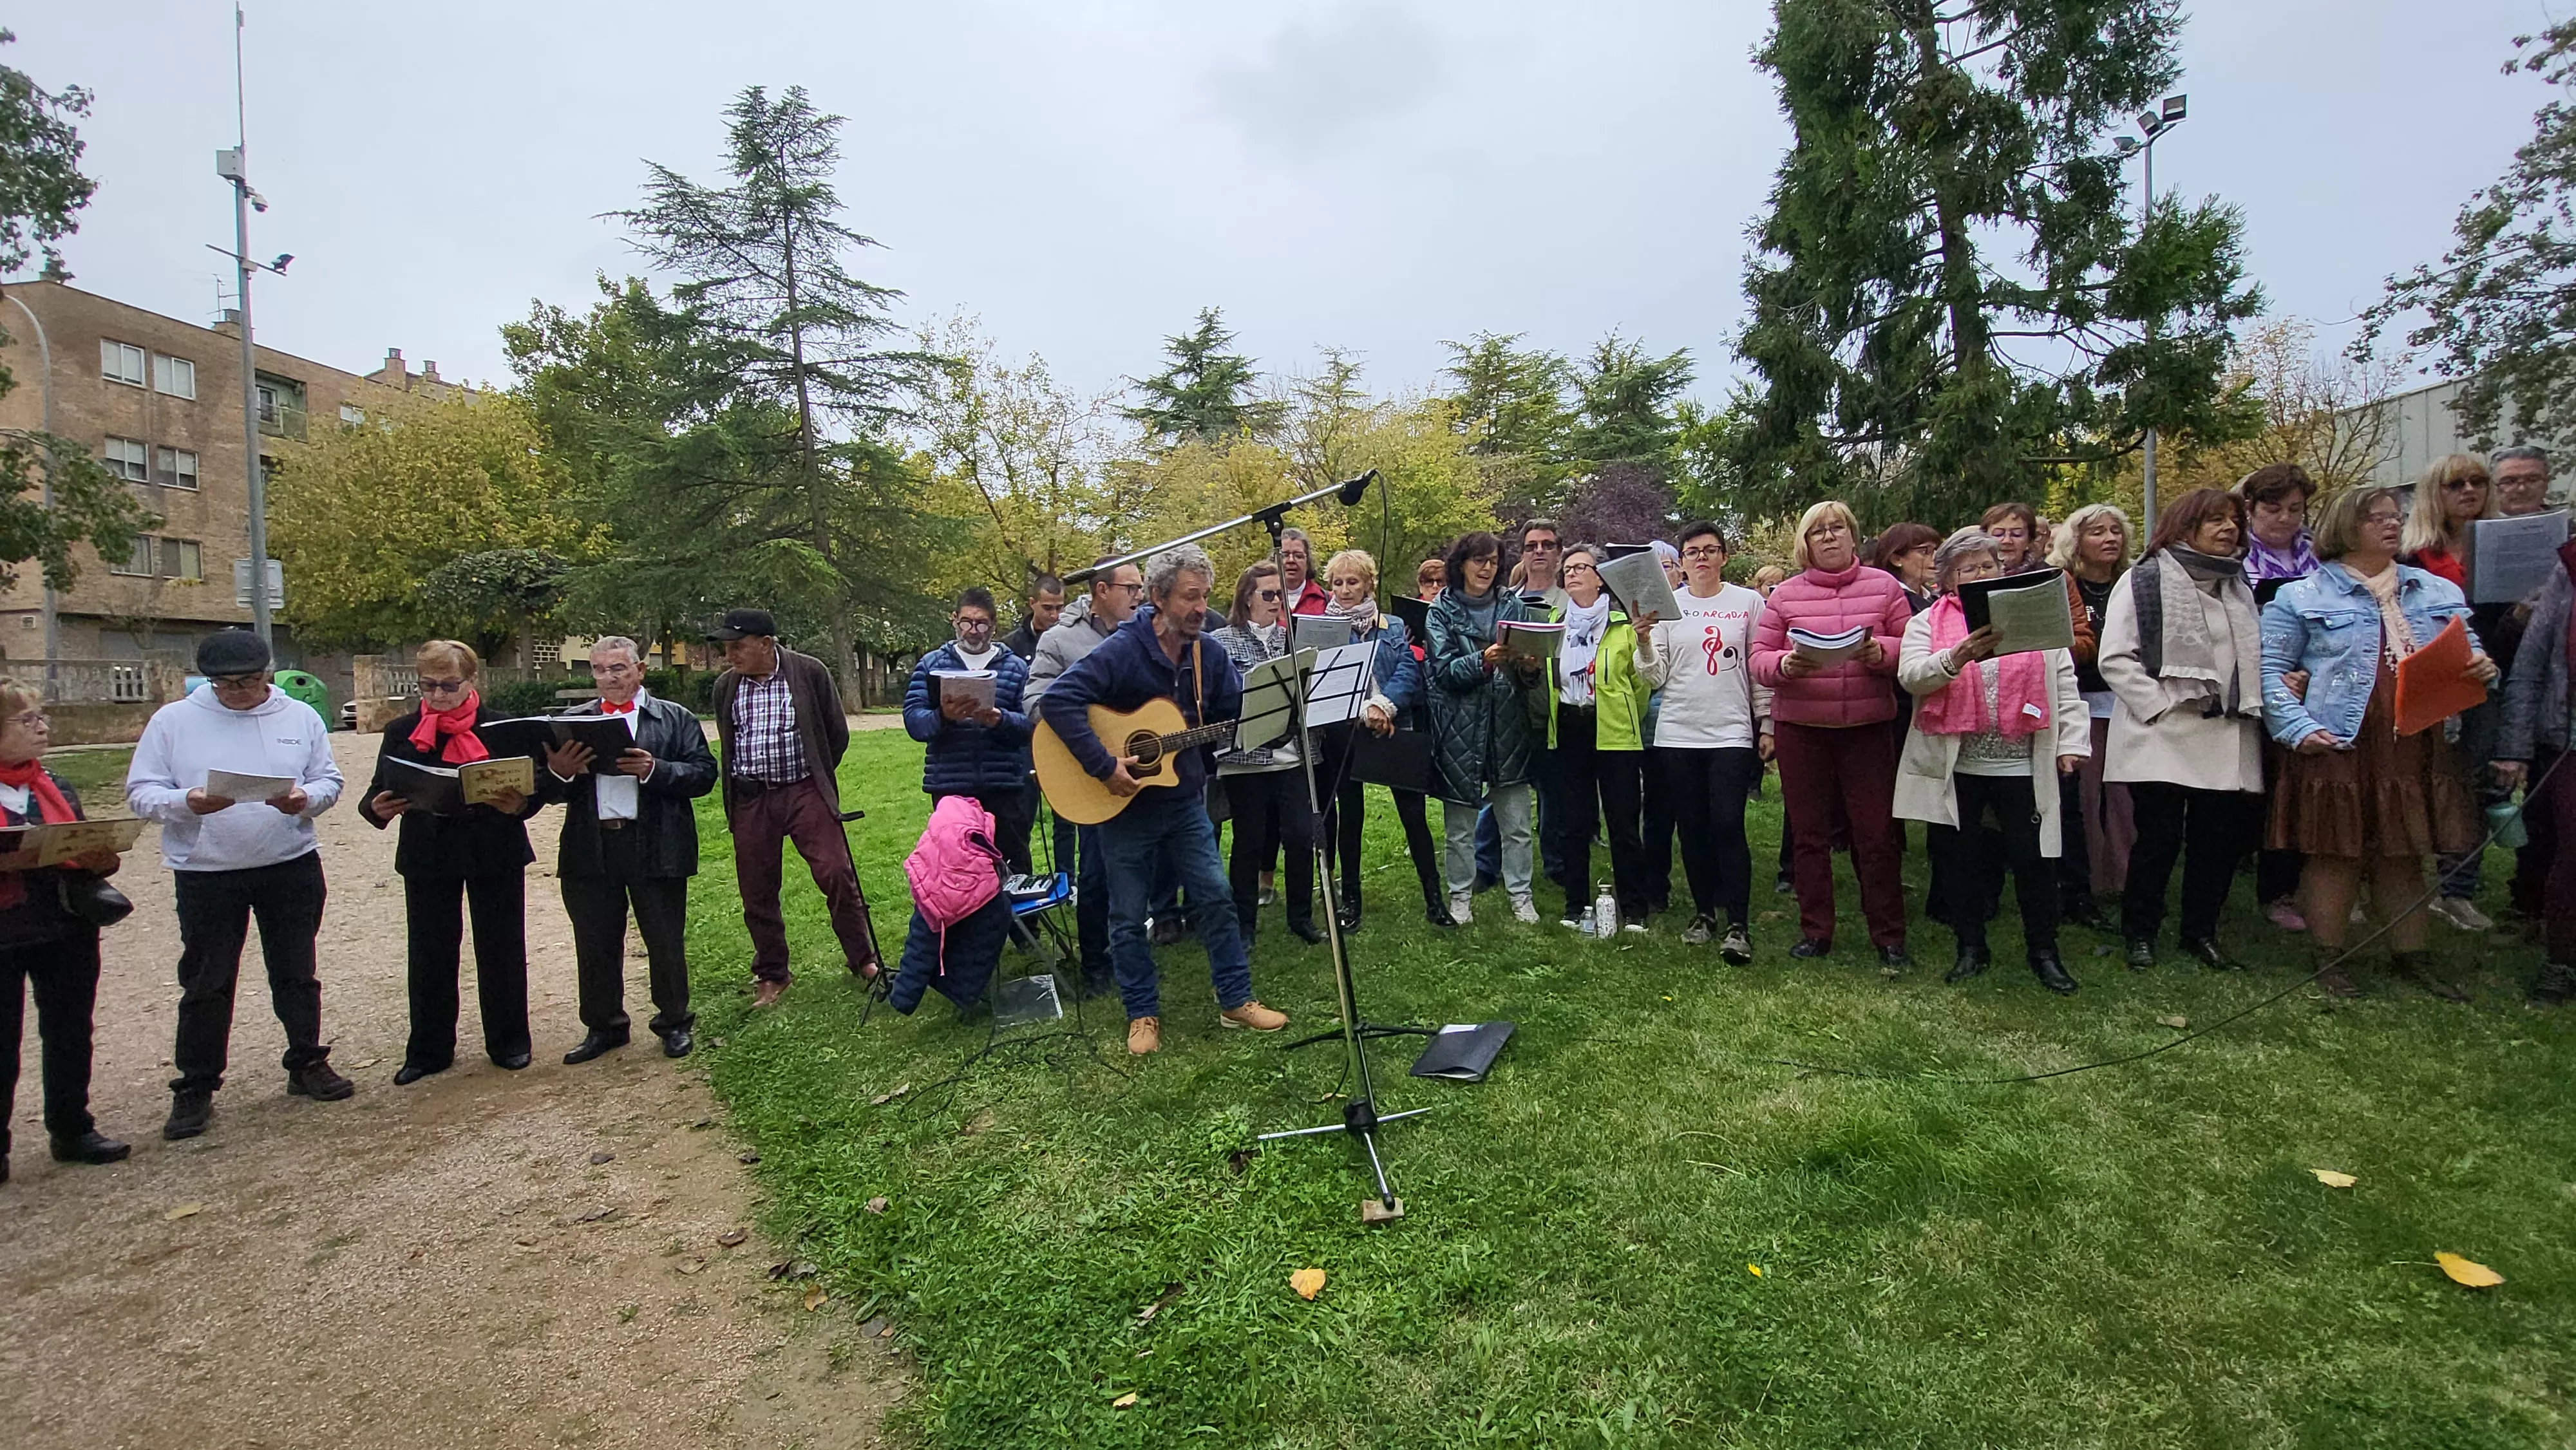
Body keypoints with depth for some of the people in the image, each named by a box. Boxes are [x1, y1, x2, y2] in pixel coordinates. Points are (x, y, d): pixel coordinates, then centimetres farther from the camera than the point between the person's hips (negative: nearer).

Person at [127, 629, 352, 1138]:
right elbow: (141, 792, -2)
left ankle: (307, 1063, 26)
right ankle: (194, 1087, 19)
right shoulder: (172, 720, 0)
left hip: (292, 866, 1)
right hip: (205, 873, -1)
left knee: (296, 974, 12)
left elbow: (329, 781, 4)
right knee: (205, 984, 6)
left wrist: (305, 799, -18)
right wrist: (187, 803, -22)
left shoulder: (300, 717, 4)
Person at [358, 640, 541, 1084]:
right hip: (427, 858, 2)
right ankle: (428, 1051, 22)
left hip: (495, 855, -2)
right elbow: (380, 793, 3)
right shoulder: (401, 731, 4)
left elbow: (532, 787, -3)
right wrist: (378, 808, -20)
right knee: (429, 956, 9)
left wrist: (519, 804, -25)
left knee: (501, 951, 7)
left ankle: (508, 1042, 21)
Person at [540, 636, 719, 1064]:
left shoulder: (676, 719, 4)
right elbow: (545, 790, 7)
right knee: (595, 945, 12)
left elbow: (704, 774, -6)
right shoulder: (572, 721, 12)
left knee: (666, 943, 6)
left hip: (655, 848, -3)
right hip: (590, 849, 3)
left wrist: (654, 769, -20)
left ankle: (674, 1023, 23)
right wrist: (557, 772, -15)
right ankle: (603, 1027, 28)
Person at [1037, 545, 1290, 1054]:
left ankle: (1236, 1001, 22)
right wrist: (1103, 765, -29)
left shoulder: (1210, 654, -1)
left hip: (1184, 798, 5)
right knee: (1128, 915, 7)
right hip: (1124, 803, -4)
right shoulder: (1122, 650, -19)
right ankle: (1143, 1014, 24)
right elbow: (1057, 701, -27)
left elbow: (1237, 718, 5)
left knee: (1216, 897, 7)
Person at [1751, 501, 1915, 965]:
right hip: (1800, 728, 1)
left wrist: (1880, 652, -18)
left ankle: (1889, 937, 15)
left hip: (1867, 726, 0)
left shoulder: (1883, 586, 4)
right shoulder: (1785, 593, 4)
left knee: (1877, 834, 1)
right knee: (1810, 834, 8)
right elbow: (1759, 659, 1)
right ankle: (1815, 931, 20)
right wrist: (1785, 665, -20)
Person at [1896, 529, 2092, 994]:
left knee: (2033, 858, 4)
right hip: (1956, 765, 0)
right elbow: (1910, 675, -13)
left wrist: (2071, 742, 0)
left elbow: (2064, 685, 8)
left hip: (2022, 765, 1)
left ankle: (2043, 951, 21)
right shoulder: (1928, 623, 4)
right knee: (1960, 859, 9)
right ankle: (1971, 947, 24)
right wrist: (1956, 658, -31)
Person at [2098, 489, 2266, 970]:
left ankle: (2201, 931, 22)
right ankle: (2139, 934, 12)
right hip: (2164, 736, -6)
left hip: (2228, 739, 6)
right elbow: (2115, 658, -9)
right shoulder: (2145, 581, -2)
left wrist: (2251, 708, 3)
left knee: (2220, 839, 8)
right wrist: (2161, 705, -15)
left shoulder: (2239, 586, 18)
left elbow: (2253, 657, 19)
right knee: (2159, 838, -2)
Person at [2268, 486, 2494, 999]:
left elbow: (2468, 657, 20)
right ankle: (2329, 958, 12)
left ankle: (2411, 956, 24)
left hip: (2417, 748, 5)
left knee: (2405, 854, 12)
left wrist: (2482, 669, -3)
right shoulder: (2302, 597, -1)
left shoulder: (2439, 593, 16)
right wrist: (2298, 727, -15)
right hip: (2338, 747, -5)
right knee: (2335, 852, 1)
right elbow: (2272, 669, -4)